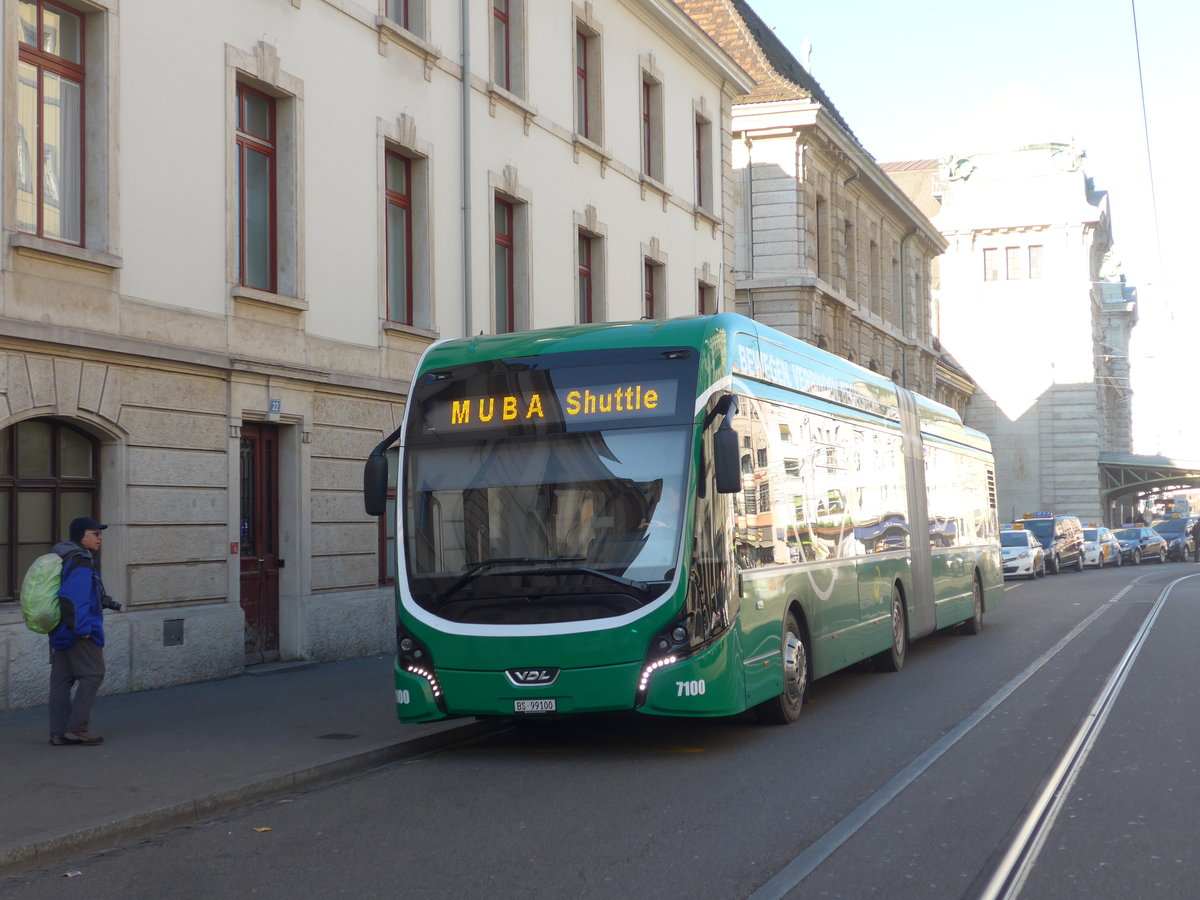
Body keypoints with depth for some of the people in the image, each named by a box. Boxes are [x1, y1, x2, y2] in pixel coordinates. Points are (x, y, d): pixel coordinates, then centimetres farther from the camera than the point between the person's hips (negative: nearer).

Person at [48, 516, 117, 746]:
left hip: (61, 631, 10)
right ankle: (77, 727, -3)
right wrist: (82, 628, -22)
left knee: (61, 678, 10)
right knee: (92, 675, -2)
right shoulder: (81, 562, -18)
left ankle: (58, 732, 13)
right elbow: (72, 597, -25)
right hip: (80, 632, -10)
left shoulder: (64, 558, 14)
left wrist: (103, 601, 23)